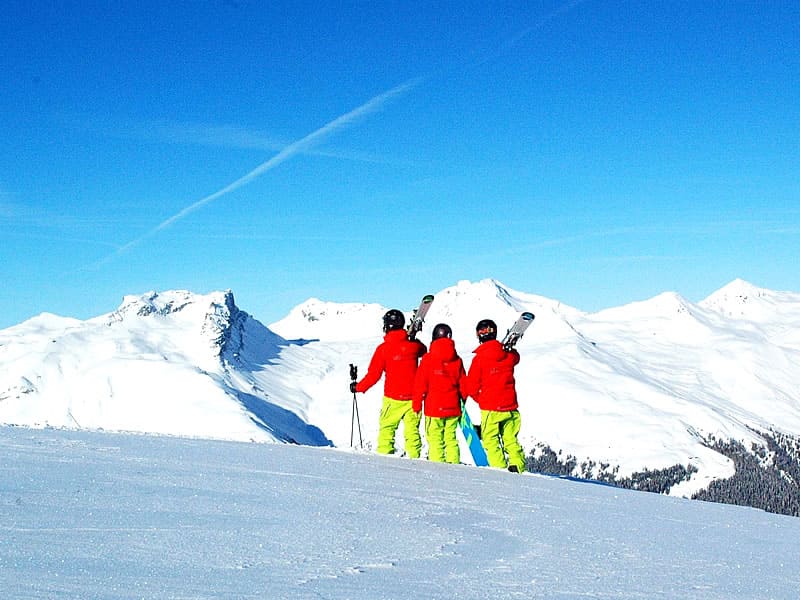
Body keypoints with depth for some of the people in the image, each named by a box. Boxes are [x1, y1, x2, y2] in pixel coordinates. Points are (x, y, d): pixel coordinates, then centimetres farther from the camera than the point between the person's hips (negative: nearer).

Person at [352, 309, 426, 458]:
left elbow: (374, 375, -7)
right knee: (412, 429, 7)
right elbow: (423, 351, 27)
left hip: (393, 398, -3)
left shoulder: (383, 348, -9)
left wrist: (358, 387, 7)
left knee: (387, 428, 7)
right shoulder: (413, 345, 1)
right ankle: (415, 457, 2)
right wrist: (413, 338, 37)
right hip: (413, 397, 3)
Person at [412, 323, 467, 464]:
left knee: (434, 438, -1)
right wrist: (462, 401, 26)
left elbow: (420, 384, -4)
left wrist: (416, 404, 3)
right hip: (453, 408, 4)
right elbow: (463, 384, 13)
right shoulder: (457, 360, 6)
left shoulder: (428, 359, -6)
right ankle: (454, 462, 7)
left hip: (434, 407, -4)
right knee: (451, 438, 10)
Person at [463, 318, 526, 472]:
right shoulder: (509, 355, 2)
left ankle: (499, 467, -8)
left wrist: (480, 399, 11)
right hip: (510, 406, 5)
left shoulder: (479, 358, -11)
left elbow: (471, 387, -7)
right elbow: (515, 358, 29)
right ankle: (518, 466, 4)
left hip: (490, 409, -5)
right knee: (511, 439, 14)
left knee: (490, 440, 2)